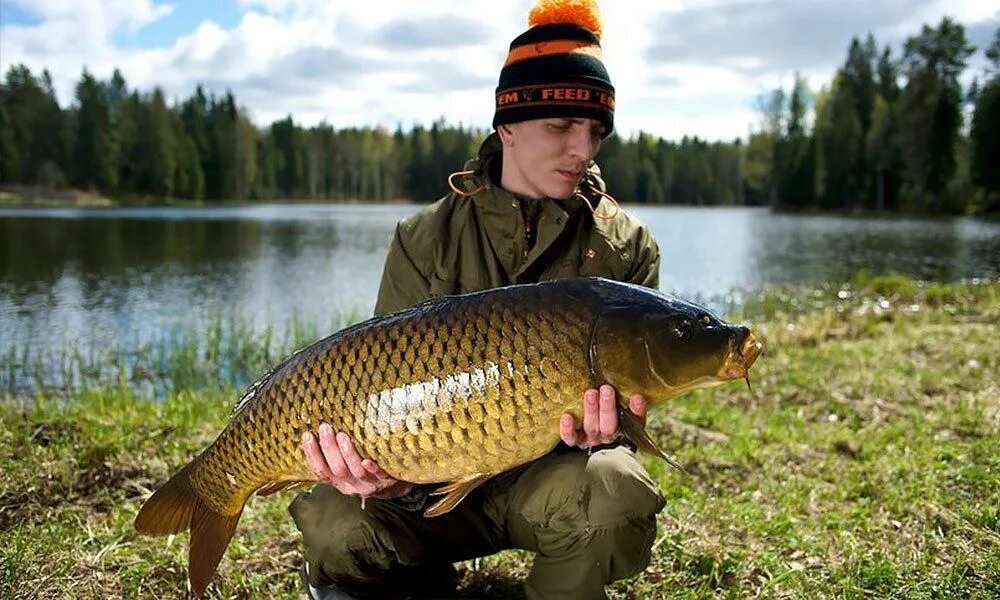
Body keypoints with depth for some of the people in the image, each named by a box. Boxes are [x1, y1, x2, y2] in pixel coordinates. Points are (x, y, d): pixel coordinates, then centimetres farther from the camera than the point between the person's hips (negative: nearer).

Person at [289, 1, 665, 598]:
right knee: (334, 526, -26)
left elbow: (627, 386, -4)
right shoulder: (426, 240, -2)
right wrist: (394, 473, -27)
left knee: (615, 492, -35)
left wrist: (598, 430, -29)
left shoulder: (626, 246, -2)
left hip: (549, 472, 0)